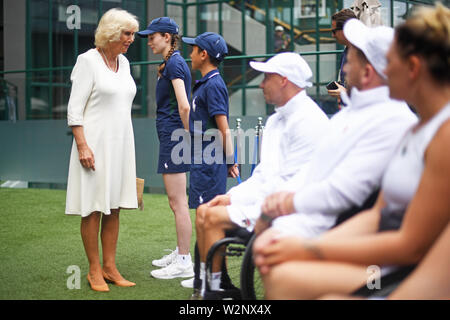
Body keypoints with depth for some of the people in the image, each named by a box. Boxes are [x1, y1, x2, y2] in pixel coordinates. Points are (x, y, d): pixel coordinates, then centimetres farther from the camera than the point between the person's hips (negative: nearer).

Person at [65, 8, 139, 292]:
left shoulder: (123, 62, 13)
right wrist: (82, 146, -18)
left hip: (120, 144, 7)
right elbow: (74, 109, -11)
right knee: (94, 208, -2)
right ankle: (95, 270, 7)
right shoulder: (88, 60, -8)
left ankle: (110, 268, 15)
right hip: (95, 143, -7)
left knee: (114, 209, 9)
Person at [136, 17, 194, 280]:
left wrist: (188, 136, -11)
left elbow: (184, 107, -21)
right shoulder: (176, 62, 18)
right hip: (173, 138, 11)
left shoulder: (174, 64, -13)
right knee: (177, 201, 16)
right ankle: (181, 253, 26)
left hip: (174, 137, -11)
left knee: (178, 202, -7)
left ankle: (184, 263, -4)